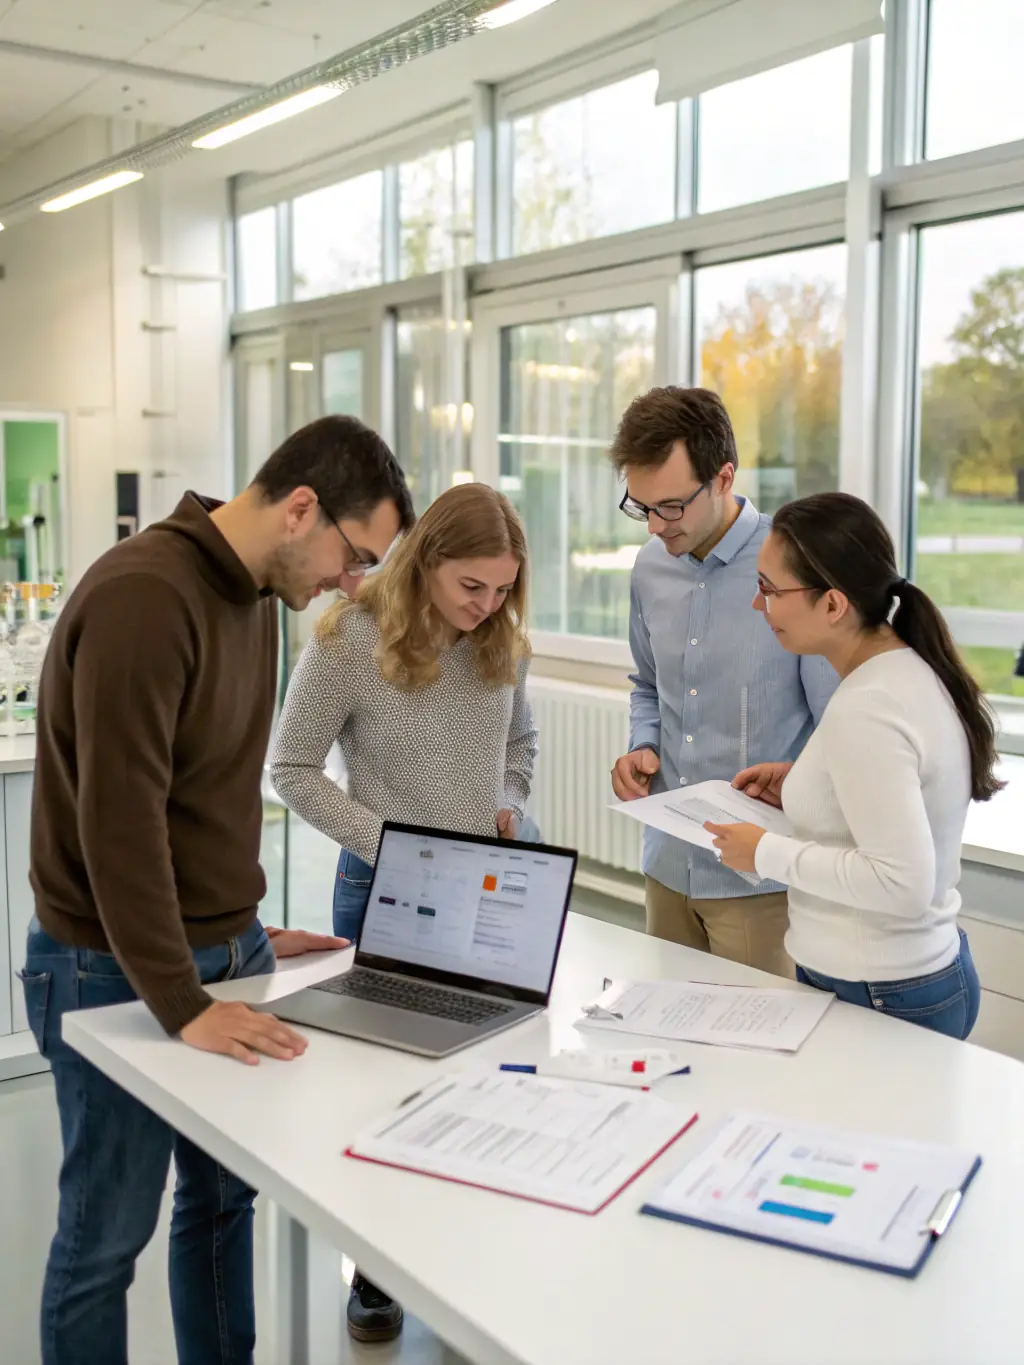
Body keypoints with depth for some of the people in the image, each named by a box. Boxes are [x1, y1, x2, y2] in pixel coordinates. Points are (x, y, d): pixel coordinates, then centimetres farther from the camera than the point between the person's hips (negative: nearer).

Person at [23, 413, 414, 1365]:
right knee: (108, 1235, 8)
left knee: (225, 1198, 18)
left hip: (226, 951, 8)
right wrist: (182, 1004, -25)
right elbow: (119, 820, -25)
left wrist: (241, 933, 10)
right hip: (117, 970, -8)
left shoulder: (253, 593, 7)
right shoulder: (142, 597, -22)